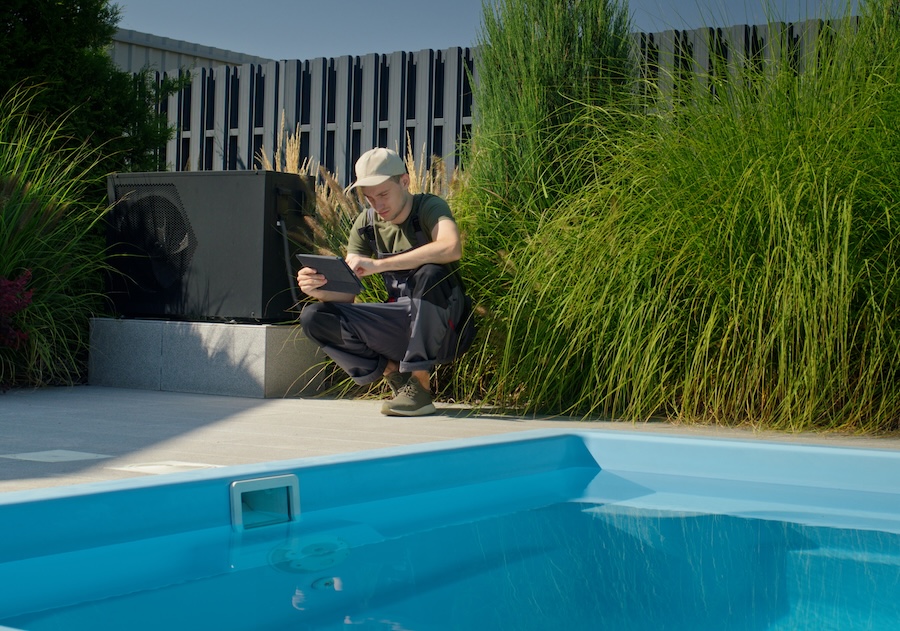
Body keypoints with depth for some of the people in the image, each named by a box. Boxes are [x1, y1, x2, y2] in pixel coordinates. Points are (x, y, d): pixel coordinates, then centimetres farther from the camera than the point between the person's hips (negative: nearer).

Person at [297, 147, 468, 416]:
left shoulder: (429, 208, -12)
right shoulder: (366, 223, 4)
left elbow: (451, 248, -37)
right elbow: (346, 293, 0)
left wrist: (378, 265, -37)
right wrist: (320, 289, -25)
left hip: (442, 321, -5)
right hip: (401, 325, 5)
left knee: (430, 274, -37)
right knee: (314, 316, -11)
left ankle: (420, 387, -28)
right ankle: (395, 374, -8)